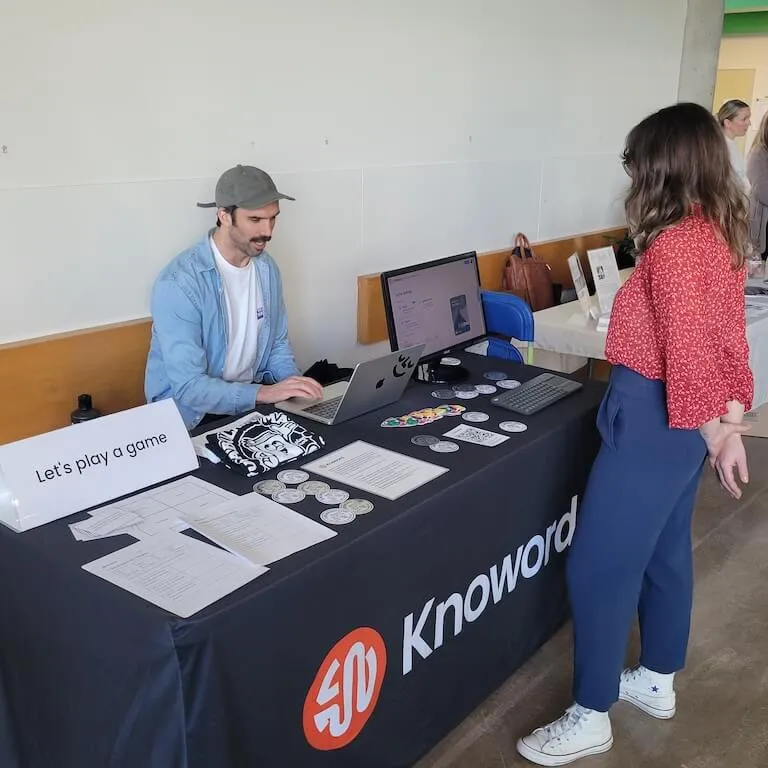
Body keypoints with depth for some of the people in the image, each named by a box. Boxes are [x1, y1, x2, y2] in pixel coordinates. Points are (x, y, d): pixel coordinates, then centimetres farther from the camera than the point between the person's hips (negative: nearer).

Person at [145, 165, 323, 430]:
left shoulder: (267, 267, 1)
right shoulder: (179, 282, -21)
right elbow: (188, 386, -25)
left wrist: (294, 385, -8)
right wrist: (263, 393, -34)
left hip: (250, 399, 6)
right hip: (191, 415, -6)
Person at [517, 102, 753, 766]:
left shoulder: (674, 243, -22)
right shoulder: (721, 232, 8)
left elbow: (688, 349, -24)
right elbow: (726, 338, 10)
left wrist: (711, 433, -13)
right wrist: (728, 424, 12)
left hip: (652, 416, -10)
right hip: (684, 420, 10)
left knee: (599, 566, 1)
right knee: (664, 551, 21)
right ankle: (657, 682, 39)